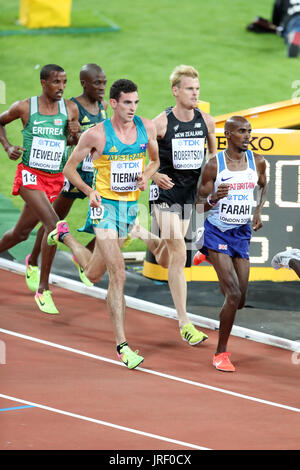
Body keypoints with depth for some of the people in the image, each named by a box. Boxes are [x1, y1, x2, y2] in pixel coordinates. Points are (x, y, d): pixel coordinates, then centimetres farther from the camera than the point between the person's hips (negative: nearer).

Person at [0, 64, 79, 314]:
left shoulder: (70, 109, 2)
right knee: (53, 224, -22)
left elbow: (76, 142, 14)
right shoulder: (25, 107, -6)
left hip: (55, 179, 5)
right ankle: (43, 289, -14)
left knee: (21, 232, 13)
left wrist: (75, 133, -9)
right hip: (30, 175, -5)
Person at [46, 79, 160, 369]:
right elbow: (69, 168, -2)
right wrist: (89, 191, -19)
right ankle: (122, 346, -10)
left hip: (130, 206, 5)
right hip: (104, 205, -5)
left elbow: (155, 160, 16)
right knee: (118, 274, -15)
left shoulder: (147, 128, -1)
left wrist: (146, 176, -6)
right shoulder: (96, 135, -13)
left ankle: (64, 236, 48)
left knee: (93, 275, 19)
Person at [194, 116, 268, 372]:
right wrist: (214, 198, -25)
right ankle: (221, 353, -4)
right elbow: (199, 204, -4)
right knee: (234, 295, -17)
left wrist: (259, 211, 8)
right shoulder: (214, 165, -9)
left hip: (242, 234, 5)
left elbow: (264, 186, 24)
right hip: (218, 233, -5)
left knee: (240, 301, 4)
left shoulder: (257, 161, 2)